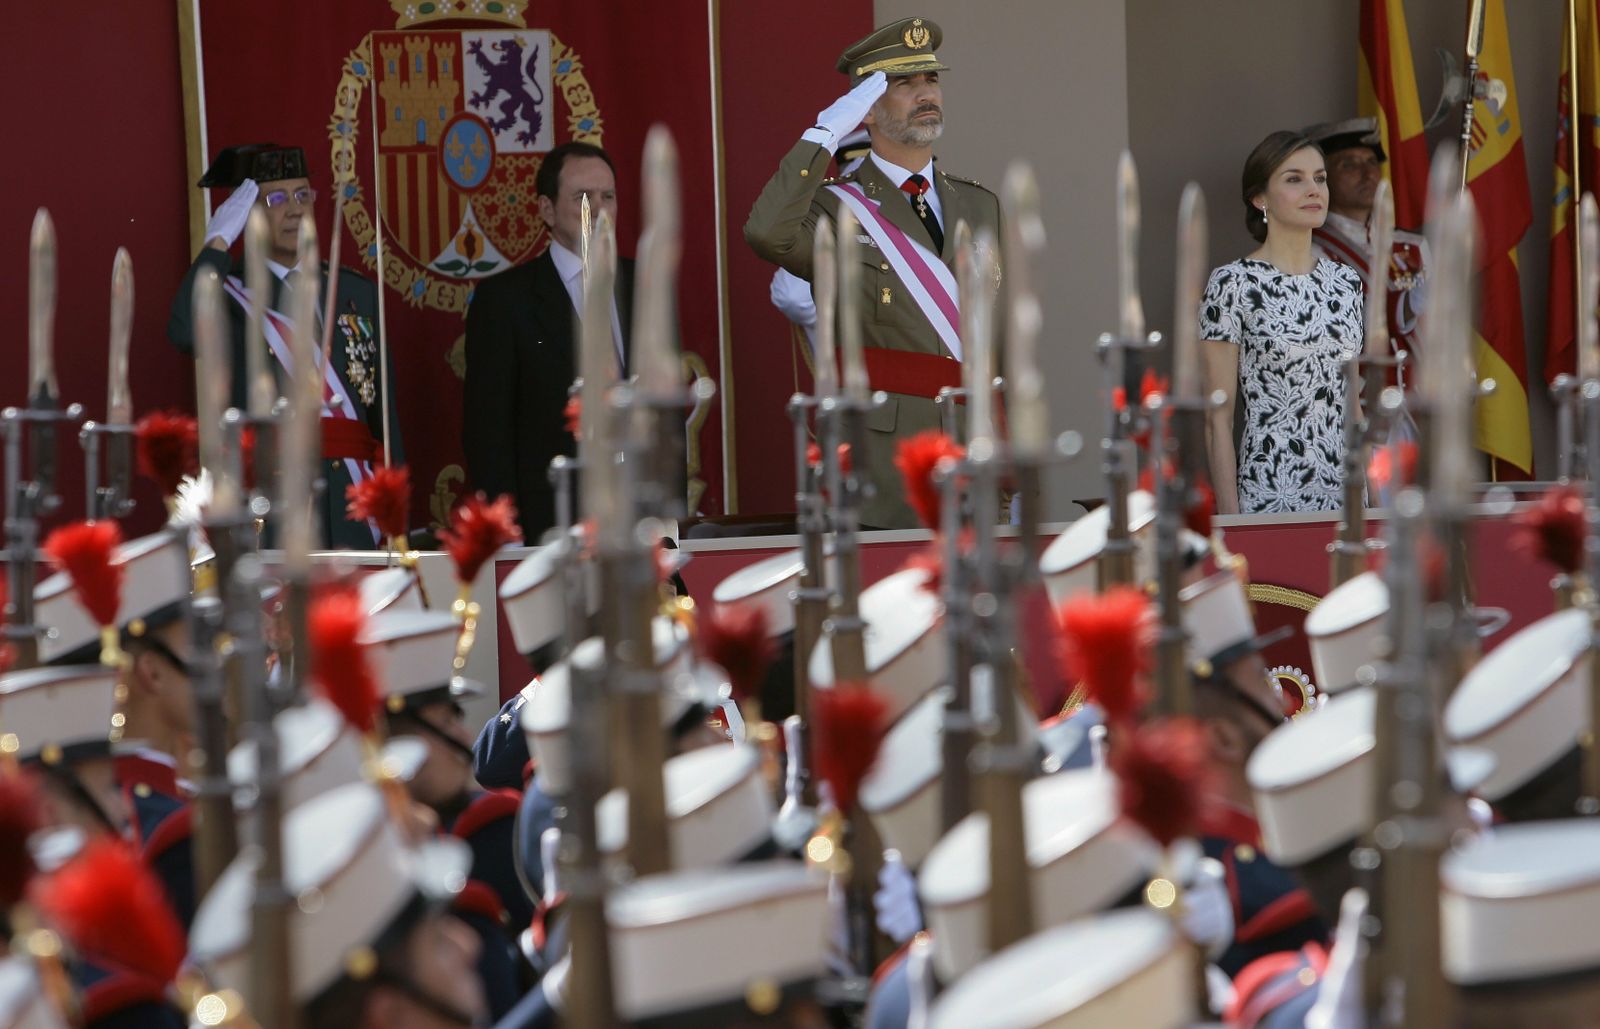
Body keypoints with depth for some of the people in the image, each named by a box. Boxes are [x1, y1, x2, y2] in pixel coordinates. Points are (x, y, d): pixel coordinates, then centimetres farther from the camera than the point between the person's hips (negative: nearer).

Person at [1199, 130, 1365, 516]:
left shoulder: (1346, 283, 11)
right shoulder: (1233, 284, -7)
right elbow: (1218, 419, -8)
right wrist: (1230, 520, -13)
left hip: (1345, 498, 6)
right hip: (1269, 496, -5)